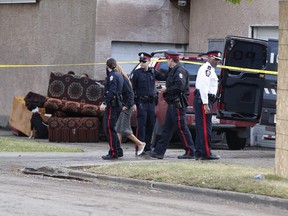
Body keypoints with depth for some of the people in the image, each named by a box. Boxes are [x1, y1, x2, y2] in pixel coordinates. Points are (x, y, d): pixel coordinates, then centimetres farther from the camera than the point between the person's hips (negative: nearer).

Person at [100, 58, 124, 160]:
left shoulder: (112, 76, -12)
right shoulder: (119, 75, 18)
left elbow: (111, 92, -23)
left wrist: (105, 103, -28)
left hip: (112, 105, -10)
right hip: (118, 104, 10)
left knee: (109, 128, -8)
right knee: (111, 128, 16)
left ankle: (113, 153, -10)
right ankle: (118, 151, 18)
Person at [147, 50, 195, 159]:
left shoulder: (180, 71, -14)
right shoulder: (173, 70, 18)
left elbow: (179, 86, -24)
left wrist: (166, 90, -15)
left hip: (178, 104, -11)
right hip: (173, 104, 11)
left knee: (181, 128, -7)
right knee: (167, 128, 11)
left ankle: (190, 152, -2)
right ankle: (159, 151, 13)